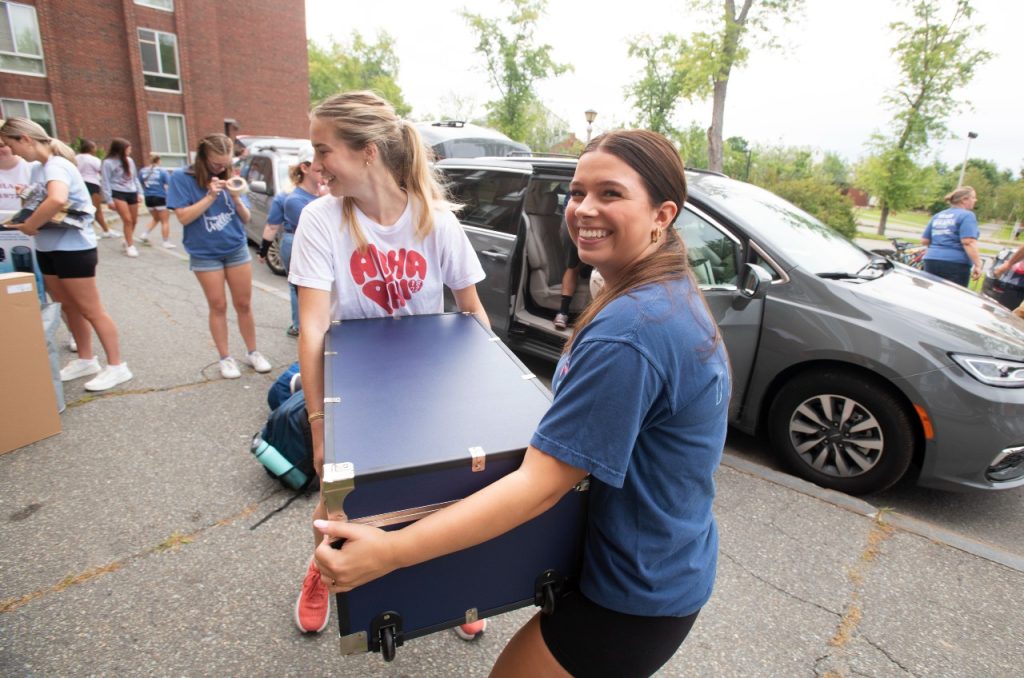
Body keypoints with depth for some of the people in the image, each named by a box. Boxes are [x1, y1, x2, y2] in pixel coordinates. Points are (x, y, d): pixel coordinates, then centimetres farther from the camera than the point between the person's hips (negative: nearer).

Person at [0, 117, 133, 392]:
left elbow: (57, 200, -38)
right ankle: (85, 360, 29)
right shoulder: (37, 169, 10)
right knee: (69, 308, 16)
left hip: (73, 248, -9)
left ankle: (117, 366, 7)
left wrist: (30, 225, -26)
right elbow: (39, 202, 19)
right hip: (47, 249, 9)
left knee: (90, 310, -2)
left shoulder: (56, 166, -18)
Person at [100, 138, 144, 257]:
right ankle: (130, 246, -1)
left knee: (134, 220, 8)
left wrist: (139, 192, 11)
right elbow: (106, 182, -6)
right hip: (118, 194, -5)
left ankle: (128, 241, 29)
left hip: (132, 193, 5)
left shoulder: (129, 160, 8)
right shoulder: (108, 163, -7)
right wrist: (109, 199, -10)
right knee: (127, 220, -11)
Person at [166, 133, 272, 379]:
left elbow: (246, 218, 3)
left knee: (243, 304, 7)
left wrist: (236, 198, -16)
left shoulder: (228, 178, 2)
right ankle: (225, 359, 14)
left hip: (237, 249, 2)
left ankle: (252, 353, 19)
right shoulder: (181, 178, -6)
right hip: (205, 254, -2)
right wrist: (210, 196, -20)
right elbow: (183, 217, -13)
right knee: (218, 306, 4)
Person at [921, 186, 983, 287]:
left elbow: (924, 241, 17)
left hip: (931, 260, 6)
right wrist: (978, 265, -16)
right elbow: (968, 242, -16)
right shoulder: (967, 215, -5)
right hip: (956, 263, -6)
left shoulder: (938, 216, 16)